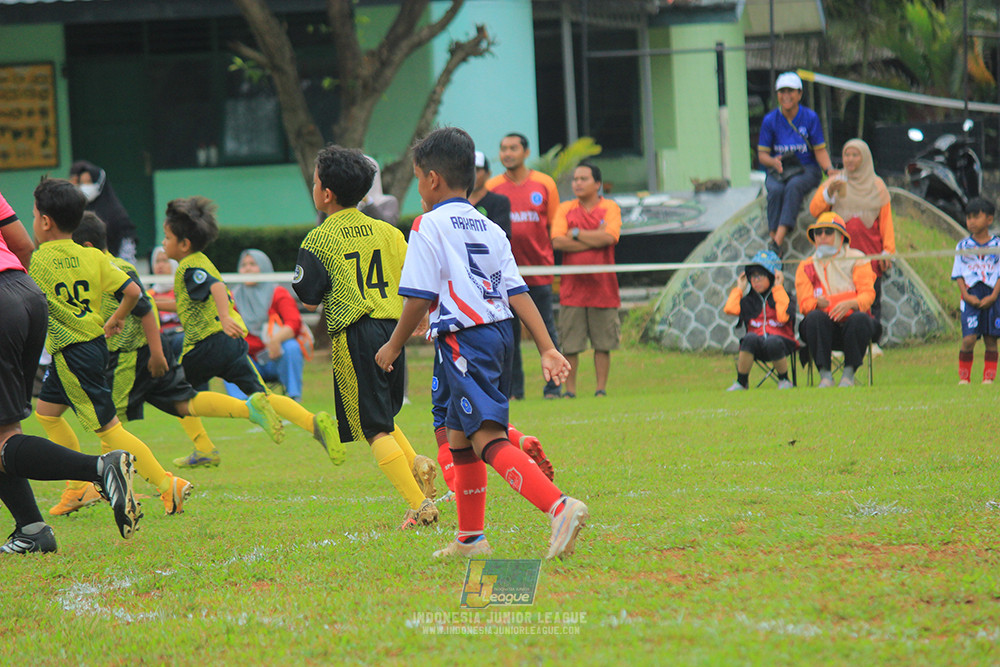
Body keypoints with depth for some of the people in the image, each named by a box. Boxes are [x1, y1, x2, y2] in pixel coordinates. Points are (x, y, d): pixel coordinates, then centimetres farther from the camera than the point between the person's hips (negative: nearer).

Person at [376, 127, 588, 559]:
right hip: (501, 335, 9)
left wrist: (393, 347, 4)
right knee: (459, 435, 23)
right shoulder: (490, 230, 16)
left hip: (465, 340, -9)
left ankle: (560, 507, -40)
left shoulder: (429, 226, -5)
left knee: (488, 439, -19)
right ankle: (470, 539, 31)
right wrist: (547, 349, 4)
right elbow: (517, 293, 9)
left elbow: (419, 298, -9)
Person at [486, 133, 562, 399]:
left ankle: (553, 386, 8)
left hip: (540, 270, -1)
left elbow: (554, 227, 8)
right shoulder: (491, 188, 4)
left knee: (546, 328, 2)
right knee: (508, 332, 3)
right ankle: (513, 389, 9)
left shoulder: (545, 184, 3)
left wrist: (553, 264, 4)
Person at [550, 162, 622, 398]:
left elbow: (609, 237, -13)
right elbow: (557, 241, -7)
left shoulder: (610, 208, 4)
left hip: (602, 286, -1)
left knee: (603, 343, 2)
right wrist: (594, 239, -9)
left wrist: (576, 233, -6)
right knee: (570, 343, -2)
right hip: (572, 286, 1)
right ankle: (569, 389, 5)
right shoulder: (565, 209, 8)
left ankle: (601, 387, 10)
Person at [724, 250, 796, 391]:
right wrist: (740, 288, 12)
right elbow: (730, 309, -2)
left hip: (780, 339, -2)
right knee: (750, 337, -35)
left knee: (773, 343, -39)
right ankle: (741, 382, -21)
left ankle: (784, 380, -10)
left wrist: (778, 289, -7)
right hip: (756, 346, 2)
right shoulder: (749, 301, 18)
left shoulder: (783, 297, 9)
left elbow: (783, 317, -13)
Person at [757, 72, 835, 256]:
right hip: (778, 171, 2)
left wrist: (829, 170, -19)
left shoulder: (810, 117, 0)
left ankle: (777, 242, -45)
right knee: (775, 190, -34)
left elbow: (820, 151, 0)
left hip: (806, 169, -2)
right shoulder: (770, 120, 2)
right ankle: (773, 238, -38)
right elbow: (762, 154, 3)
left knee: (794, 186, -35)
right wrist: (774, 162, -20)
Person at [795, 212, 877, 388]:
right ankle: (825, 374, -30)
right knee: (814, 317, -34)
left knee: (859, 319, -36)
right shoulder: (806, 267, 15)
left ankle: (849, 373, -23)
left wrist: (849, 304, -24)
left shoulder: (856, 259, 10)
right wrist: (817, 303, -22)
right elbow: (805, 303, 3)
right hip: (825, 325, 1)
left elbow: (867, 294, -2)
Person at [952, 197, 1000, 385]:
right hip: (971, 297, 0)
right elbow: (958, 274, 7)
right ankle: (964, 377, -1)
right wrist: (966, 295, -8)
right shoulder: (963, 246, 9)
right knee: (969, 338, -11)